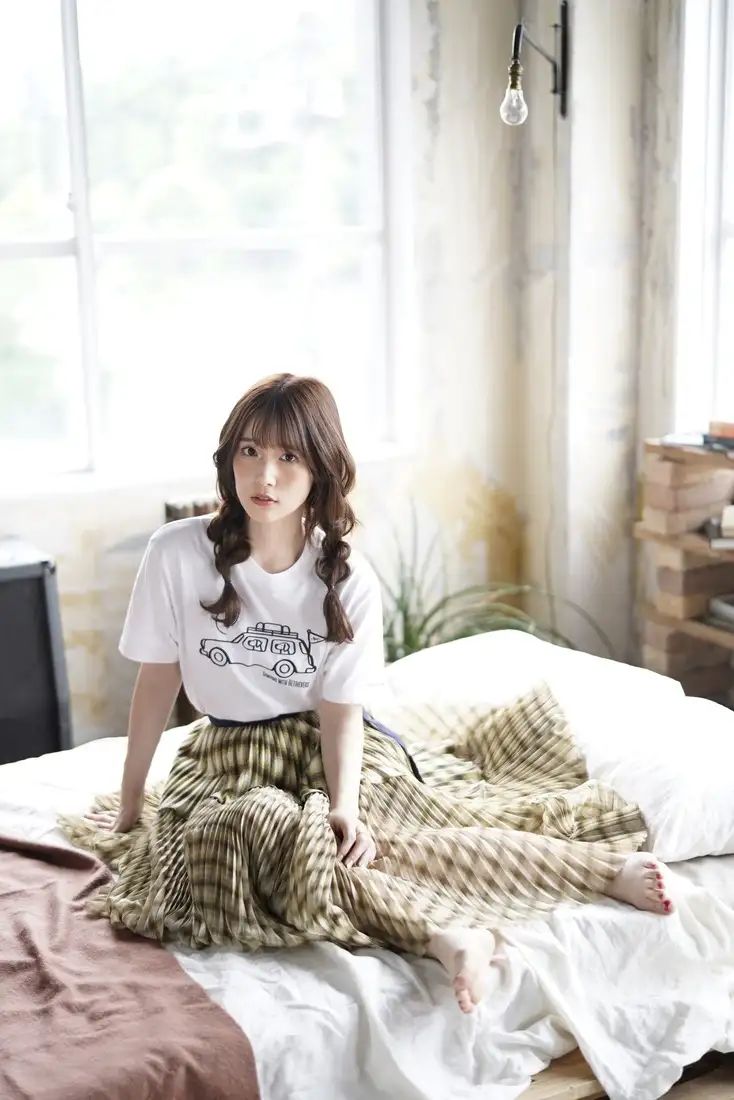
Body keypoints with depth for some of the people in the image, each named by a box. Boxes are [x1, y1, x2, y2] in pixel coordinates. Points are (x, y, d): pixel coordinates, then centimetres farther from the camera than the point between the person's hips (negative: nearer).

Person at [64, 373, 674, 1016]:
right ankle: (439, 930, -37)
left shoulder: (349, 579, -11)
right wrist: (128, 805, 3)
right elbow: (158, 681, -4)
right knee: (267, 826, -35)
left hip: (326, 745, -1)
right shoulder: (178, 553, -13)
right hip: (232, 752, 1)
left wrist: (344, 805, -30)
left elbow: (341, 710, -11)